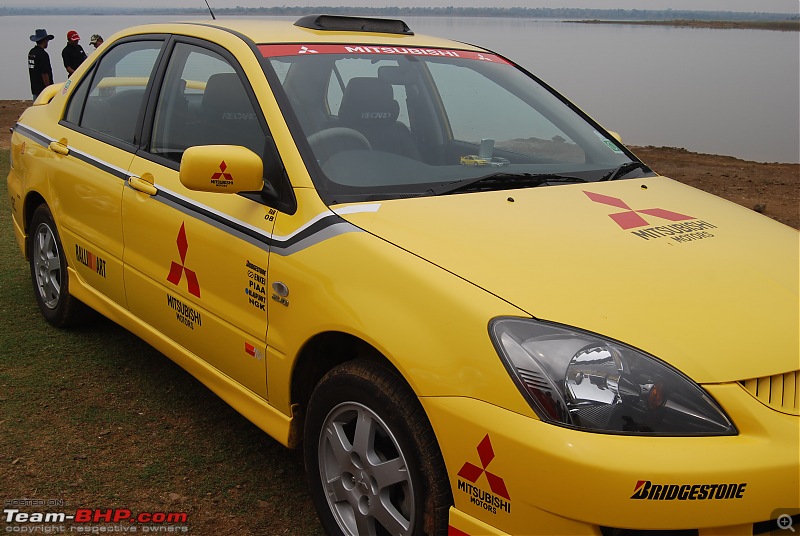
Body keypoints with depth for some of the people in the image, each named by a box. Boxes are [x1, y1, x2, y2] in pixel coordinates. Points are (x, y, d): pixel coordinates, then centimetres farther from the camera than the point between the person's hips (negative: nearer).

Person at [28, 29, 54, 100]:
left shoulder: (31, 52, 11)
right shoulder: (43, 54, -17)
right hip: (43, 89, -9)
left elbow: (31, 72, 17)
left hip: (34, 88, 9)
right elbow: (44, 74, -20)